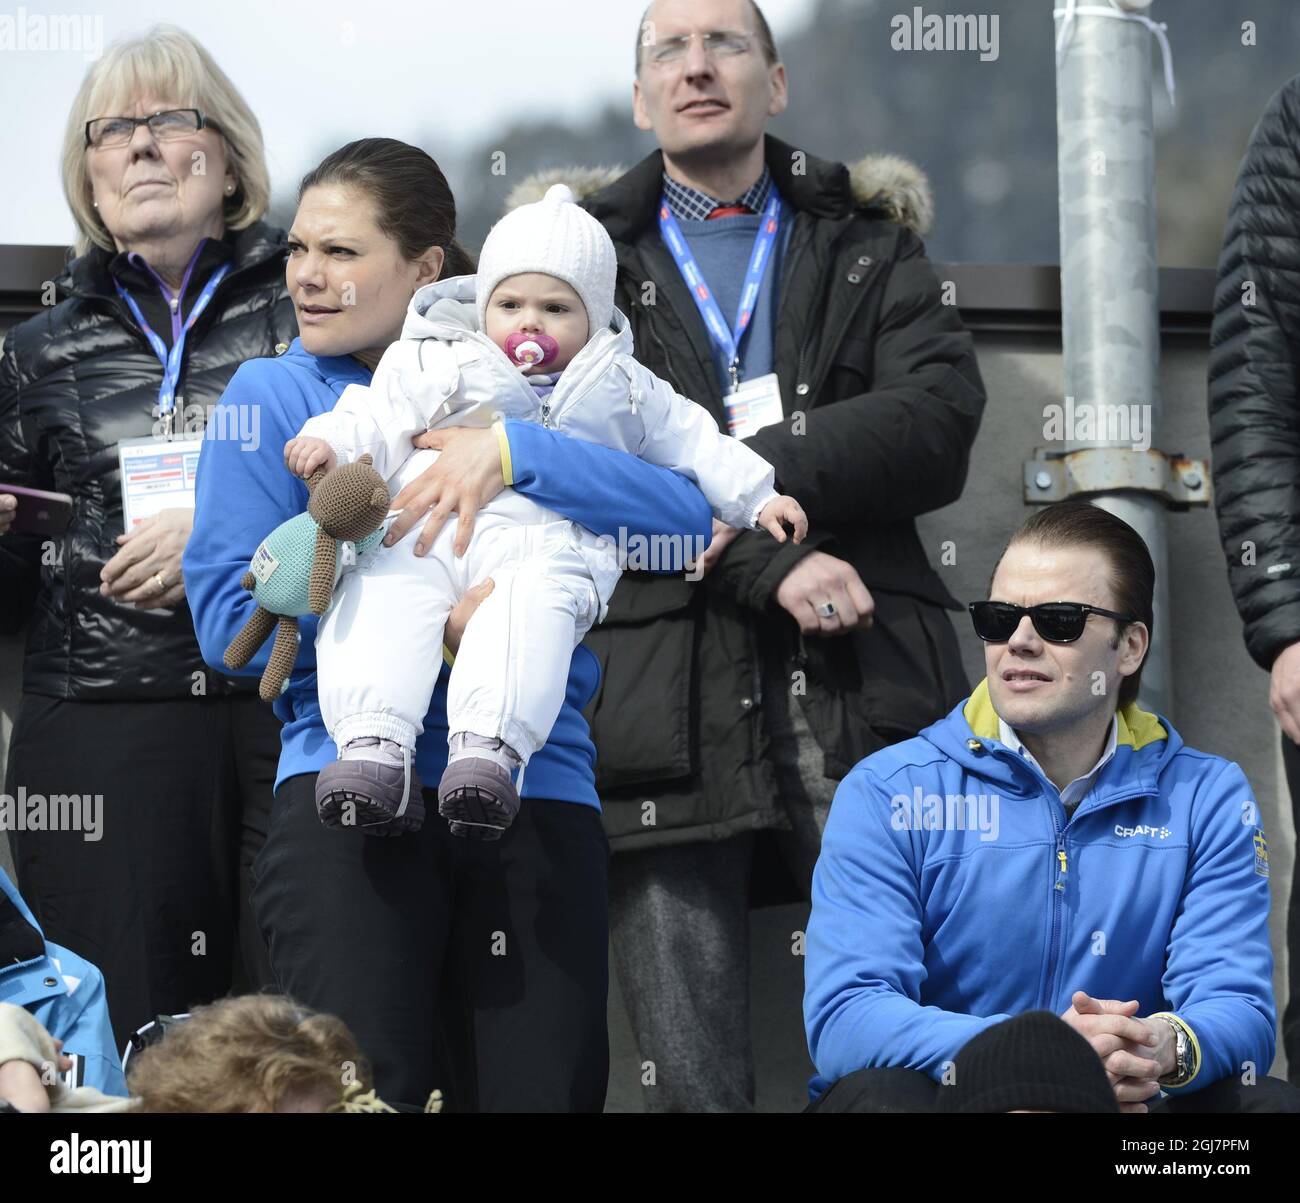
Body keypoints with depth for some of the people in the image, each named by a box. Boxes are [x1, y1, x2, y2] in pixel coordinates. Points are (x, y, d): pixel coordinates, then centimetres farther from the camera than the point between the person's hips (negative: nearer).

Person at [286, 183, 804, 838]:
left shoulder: (622, 389, 26)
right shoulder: (441, 366, 22)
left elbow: (692, 441, 32)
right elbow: (380, 415, 11)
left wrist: (757, 498, 25)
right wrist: (331, 442, -9)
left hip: (544, 543, -1)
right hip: (429, 532, 1)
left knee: (533, 603, -38)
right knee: (380, 591, -32)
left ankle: (488, 746, -54)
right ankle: (374, 747, -43)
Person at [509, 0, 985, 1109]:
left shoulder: (869, 243, 19)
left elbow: (939, 425, 2)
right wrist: (771, 566, -11)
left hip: (864, 686, 1)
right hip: (665, 707, -1)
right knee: (695, 1084, -5)